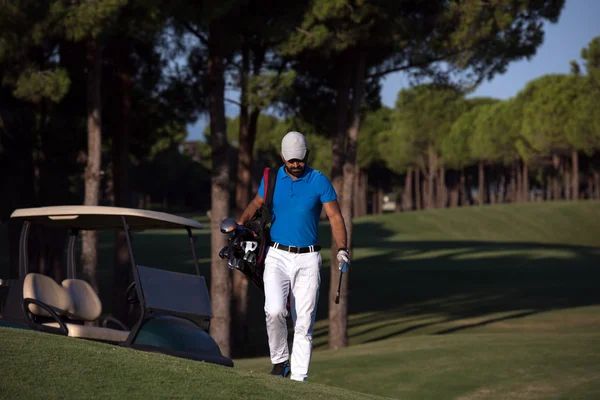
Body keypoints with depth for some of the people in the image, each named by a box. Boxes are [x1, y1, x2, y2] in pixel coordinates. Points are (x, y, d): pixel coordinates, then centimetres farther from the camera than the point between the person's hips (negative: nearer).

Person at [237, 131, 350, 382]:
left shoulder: (320, 181, -2)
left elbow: (335, 217, -4)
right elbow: (256, 204, 19)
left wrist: (342, 250, -19)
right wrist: (239, 224, 0)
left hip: (308, 260, -1)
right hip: (278, 257, 1)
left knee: (304, 323, 0)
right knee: (274, 310, -20)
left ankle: (298, 378, 6)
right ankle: (279, 360, 2)